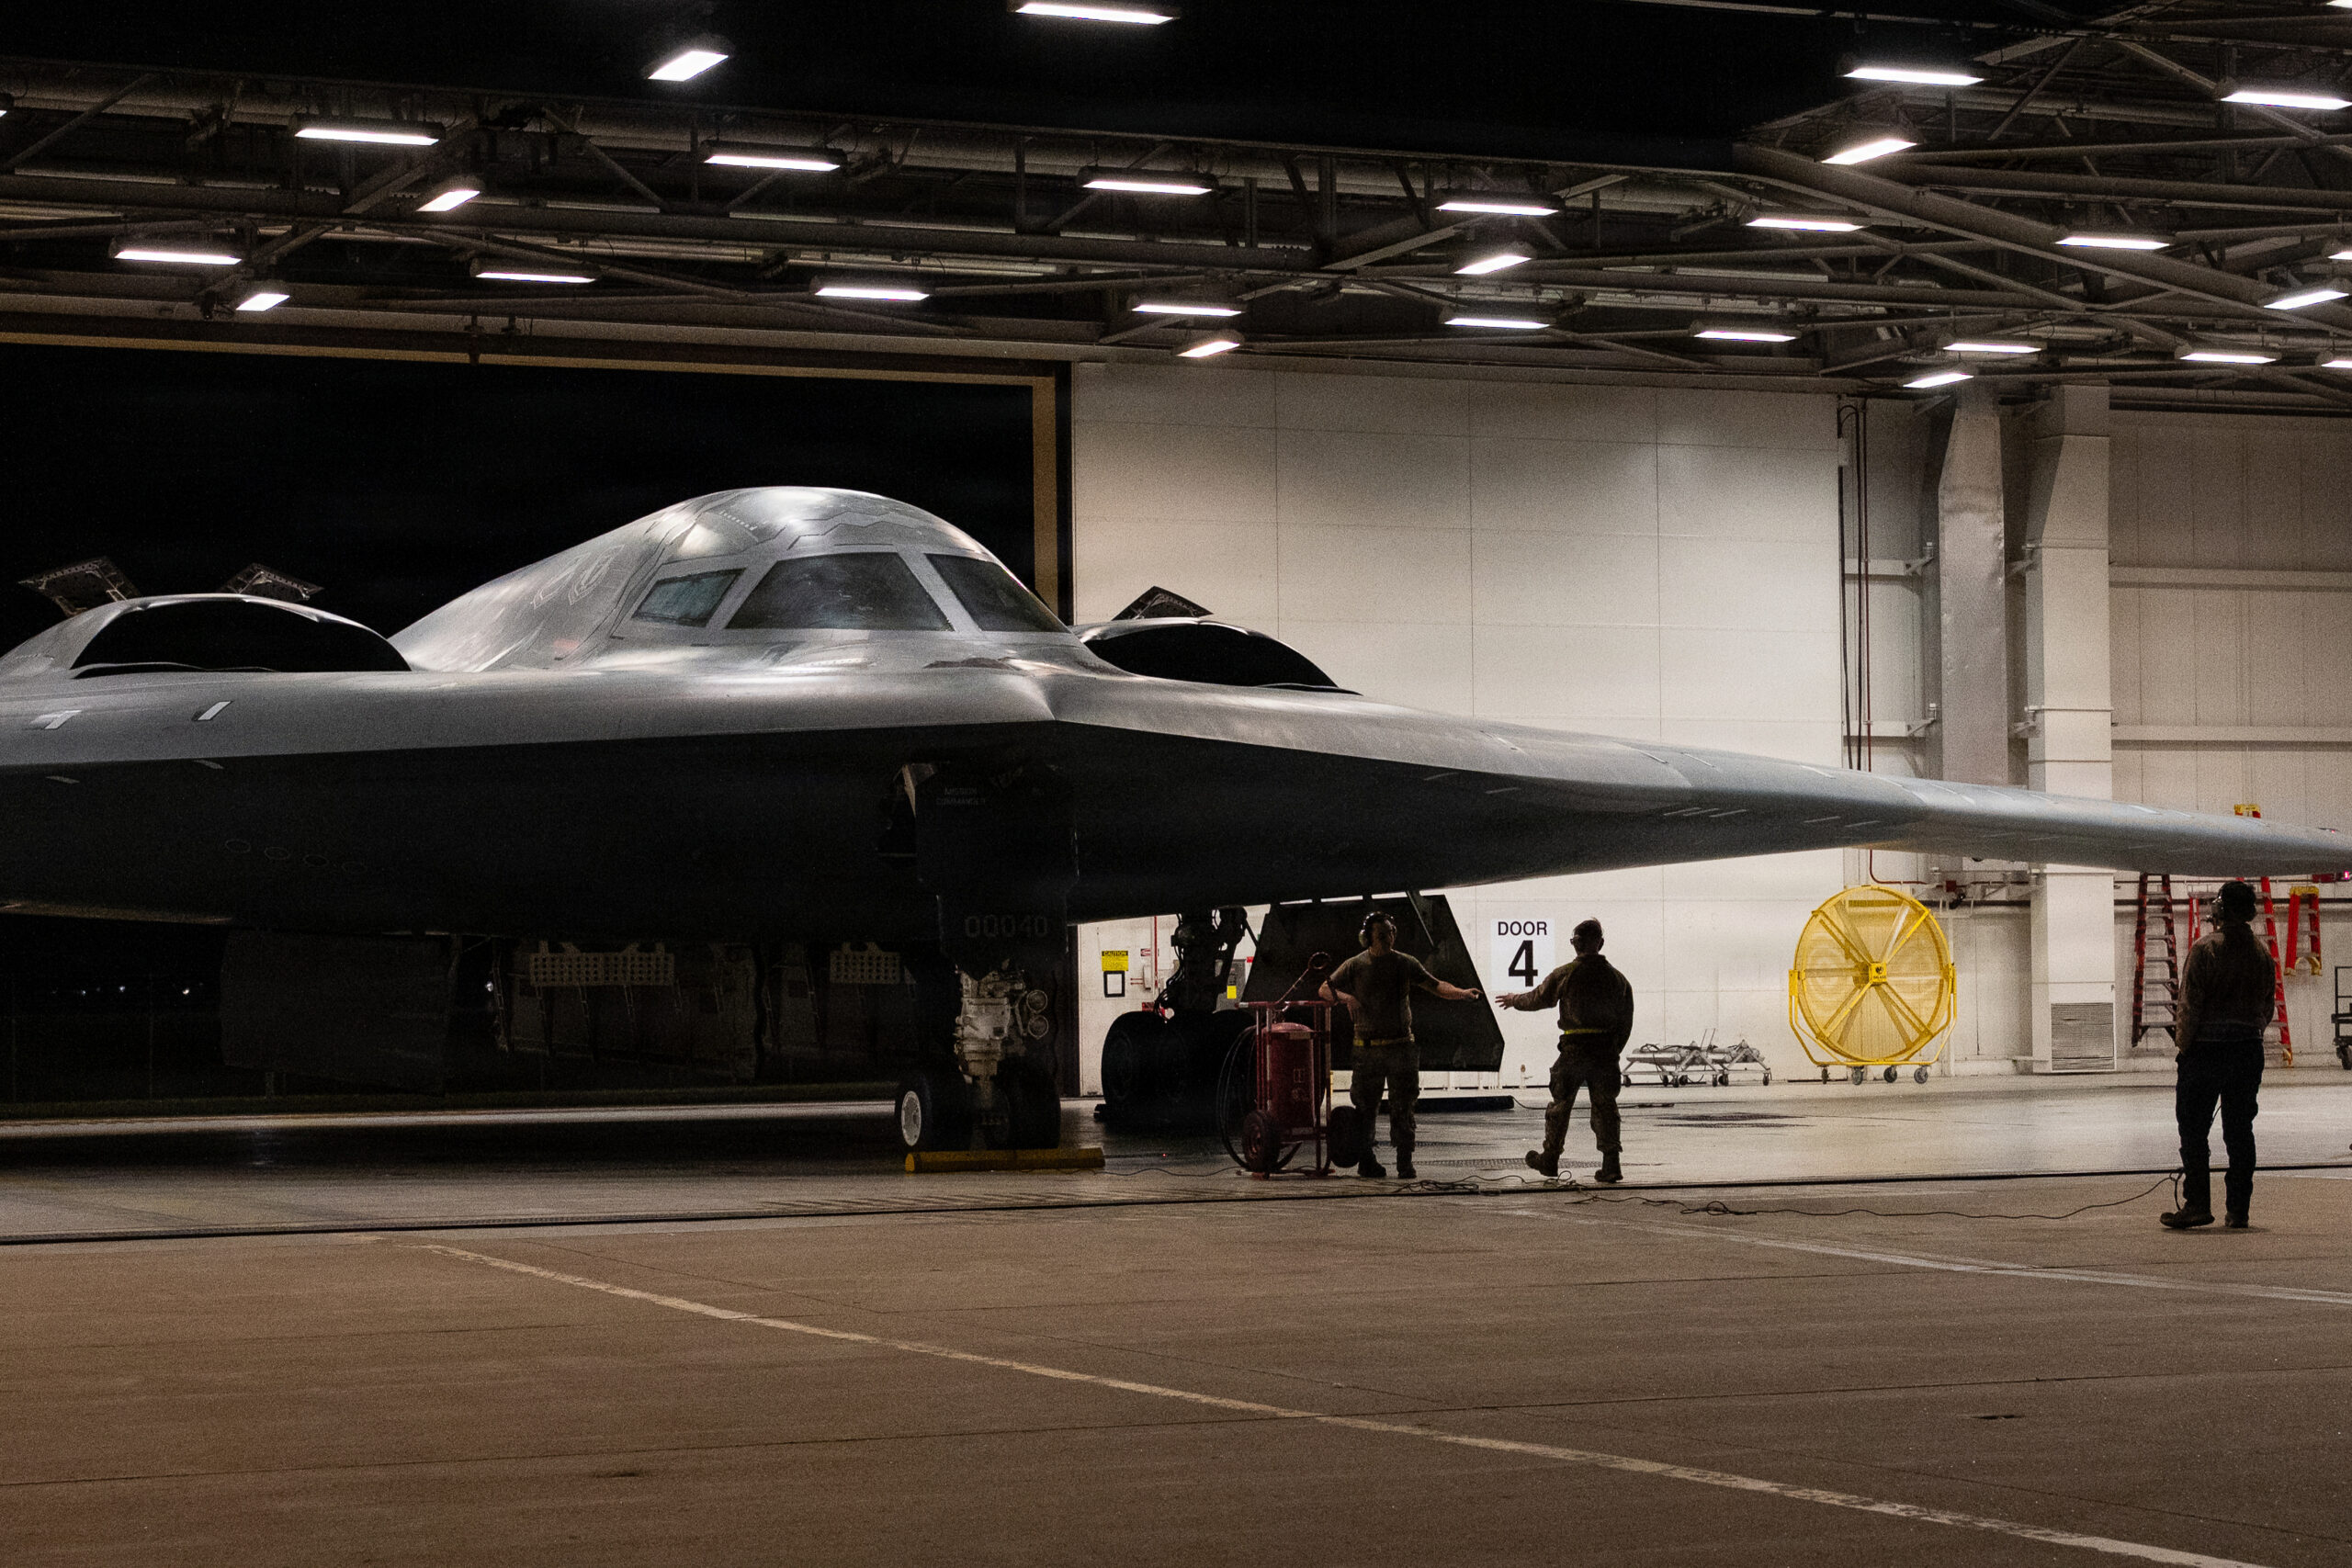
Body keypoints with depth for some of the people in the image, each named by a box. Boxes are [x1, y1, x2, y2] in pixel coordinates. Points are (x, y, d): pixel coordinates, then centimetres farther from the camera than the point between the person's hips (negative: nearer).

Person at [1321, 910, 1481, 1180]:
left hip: (1401, 1046, 0)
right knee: (1366, 1107, 3)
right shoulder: (1355, 966, 2)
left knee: (1402, 1108, -3)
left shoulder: (1405, 963, 5)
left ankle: (1405, 1163, 0)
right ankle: (1367, 1161, 15)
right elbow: (1325, 989, 7)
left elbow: (1434, 986, 2)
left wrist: (1461, 993, -16)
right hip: (1368, 1047, 0)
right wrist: (1346, 997, -14)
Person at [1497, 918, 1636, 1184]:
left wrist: (1514, 1000, 30)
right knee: (1605, 1106, 5)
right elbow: (1626, 1021, 10)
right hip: (1606, 1049, 3)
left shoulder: (1565, 974, -5)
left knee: (1560, 1105, 11)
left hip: (1575, 1049, -3)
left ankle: (1550, 1159, 21)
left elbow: (1538, 998, 9)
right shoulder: (1617, 977, 7)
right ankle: (1611, 1164, -3)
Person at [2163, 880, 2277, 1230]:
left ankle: (2197, 1204, -4)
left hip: (2207, 1048, -5)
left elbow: (2191, 1004, -11)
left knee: (2194, 1129, 1)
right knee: (2240, 1132, 8)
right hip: (2248, 1050, 5)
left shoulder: (2206, 948, -10)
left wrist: (2183, 1044, -3)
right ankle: (2239, 1209, 7)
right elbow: (2268, 1007, 9)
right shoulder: (2262, 954, 6)